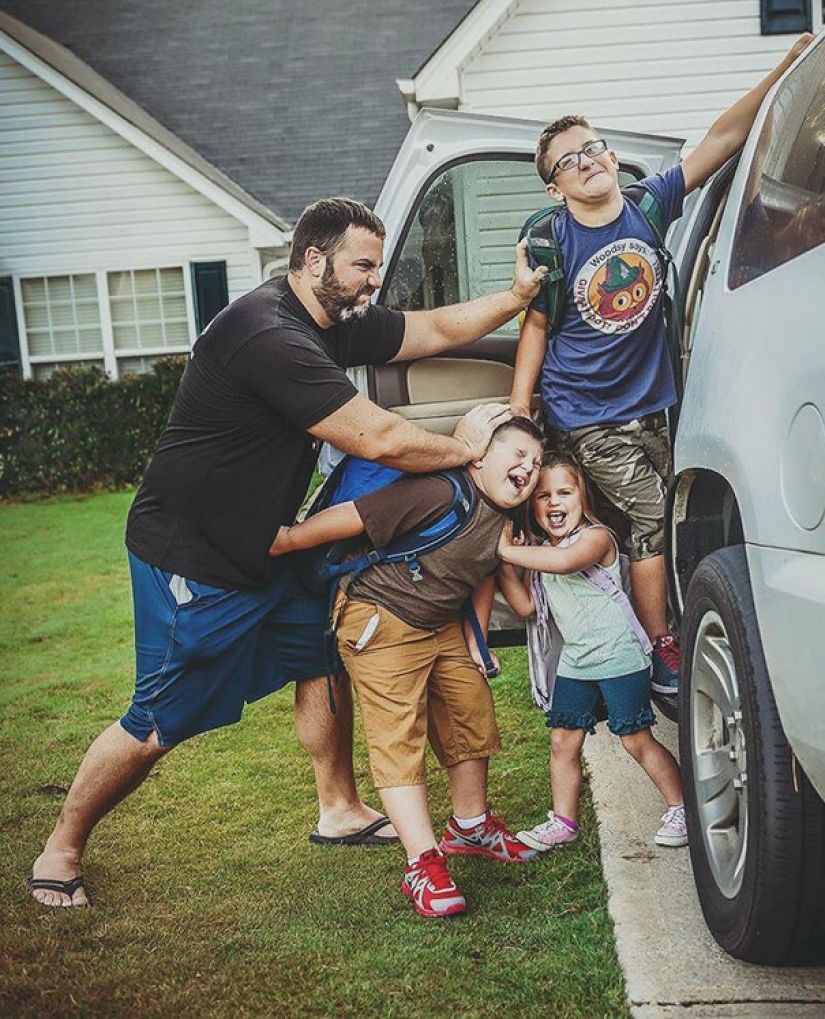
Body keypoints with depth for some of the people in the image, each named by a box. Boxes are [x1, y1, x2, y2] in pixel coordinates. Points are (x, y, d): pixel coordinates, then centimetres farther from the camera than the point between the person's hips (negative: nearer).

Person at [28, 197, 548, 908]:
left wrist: (519, 295, 0)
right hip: (190, 561, -10)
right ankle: (61, 851, 16)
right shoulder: (270, 337, -28)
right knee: (158, 724, -2)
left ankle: (340, 810, 33)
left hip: (261, 550, 10)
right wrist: (464, 448, -12)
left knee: (324, 660, 15)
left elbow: (437, 329, 13)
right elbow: (377, 438, -28)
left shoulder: (337, 325, 4)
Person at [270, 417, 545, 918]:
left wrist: (475, 641, 15)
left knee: (474, 716, 14)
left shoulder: (507, 519, -1)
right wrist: (282, 541, -24)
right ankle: (424, 863, -12)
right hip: (381, 620, -9)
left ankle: (471, 825, 35)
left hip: (443, 627, 9)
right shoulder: (440, 493, -29)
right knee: (399, 739, -11)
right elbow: (349, 518, -28)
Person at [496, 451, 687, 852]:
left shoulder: (596, 537, -14)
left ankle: (679, 807, 14)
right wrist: (505, 565, -7)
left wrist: (508, 550, -31)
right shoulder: (539, 552, 10)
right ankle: (563, 822, 18)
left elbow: (565, 561, -36)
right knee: (563, 742, 7)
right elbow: (526, 605, 6)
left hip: (619, 656, -7)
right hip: (574, 661, 7)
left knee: (636, 739, -2)